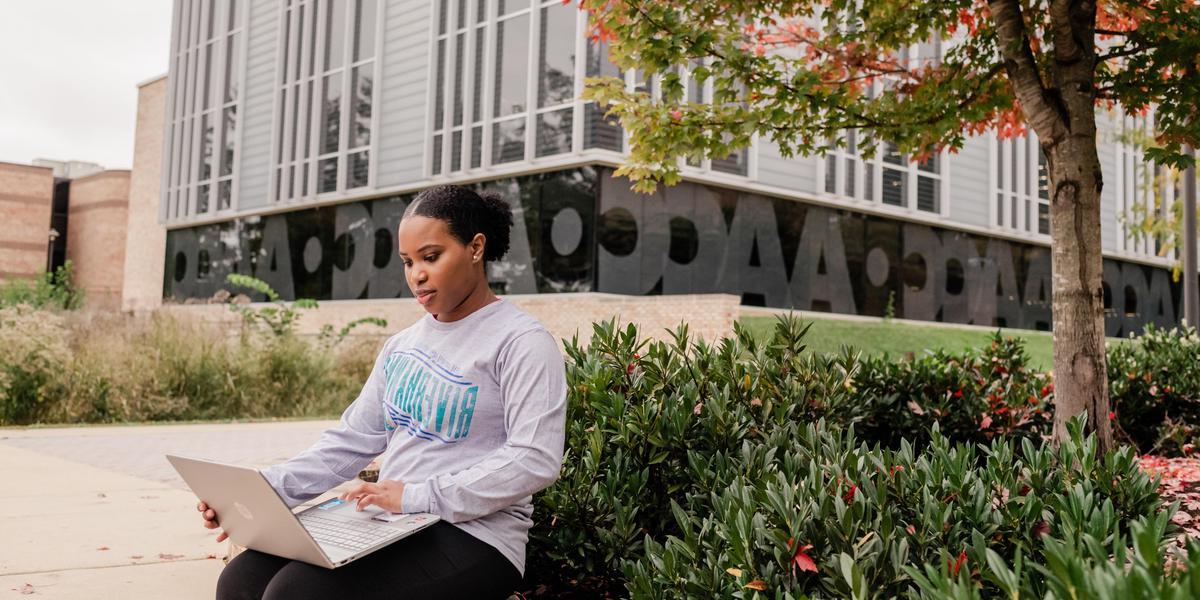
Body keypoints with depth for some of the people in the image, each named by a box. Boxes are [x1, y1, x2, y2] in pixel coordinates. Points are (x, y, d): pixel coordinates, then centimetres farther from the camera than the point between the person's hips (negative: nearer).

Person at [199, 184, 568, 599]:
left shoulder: (521, 342, -7)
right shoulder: (402, 346, 16)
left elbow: (536, 460, -19)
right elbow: (351, 441, 12)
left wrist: (417, 496, -24)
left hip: (471, 538, -7)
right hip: (389, 525, 7)